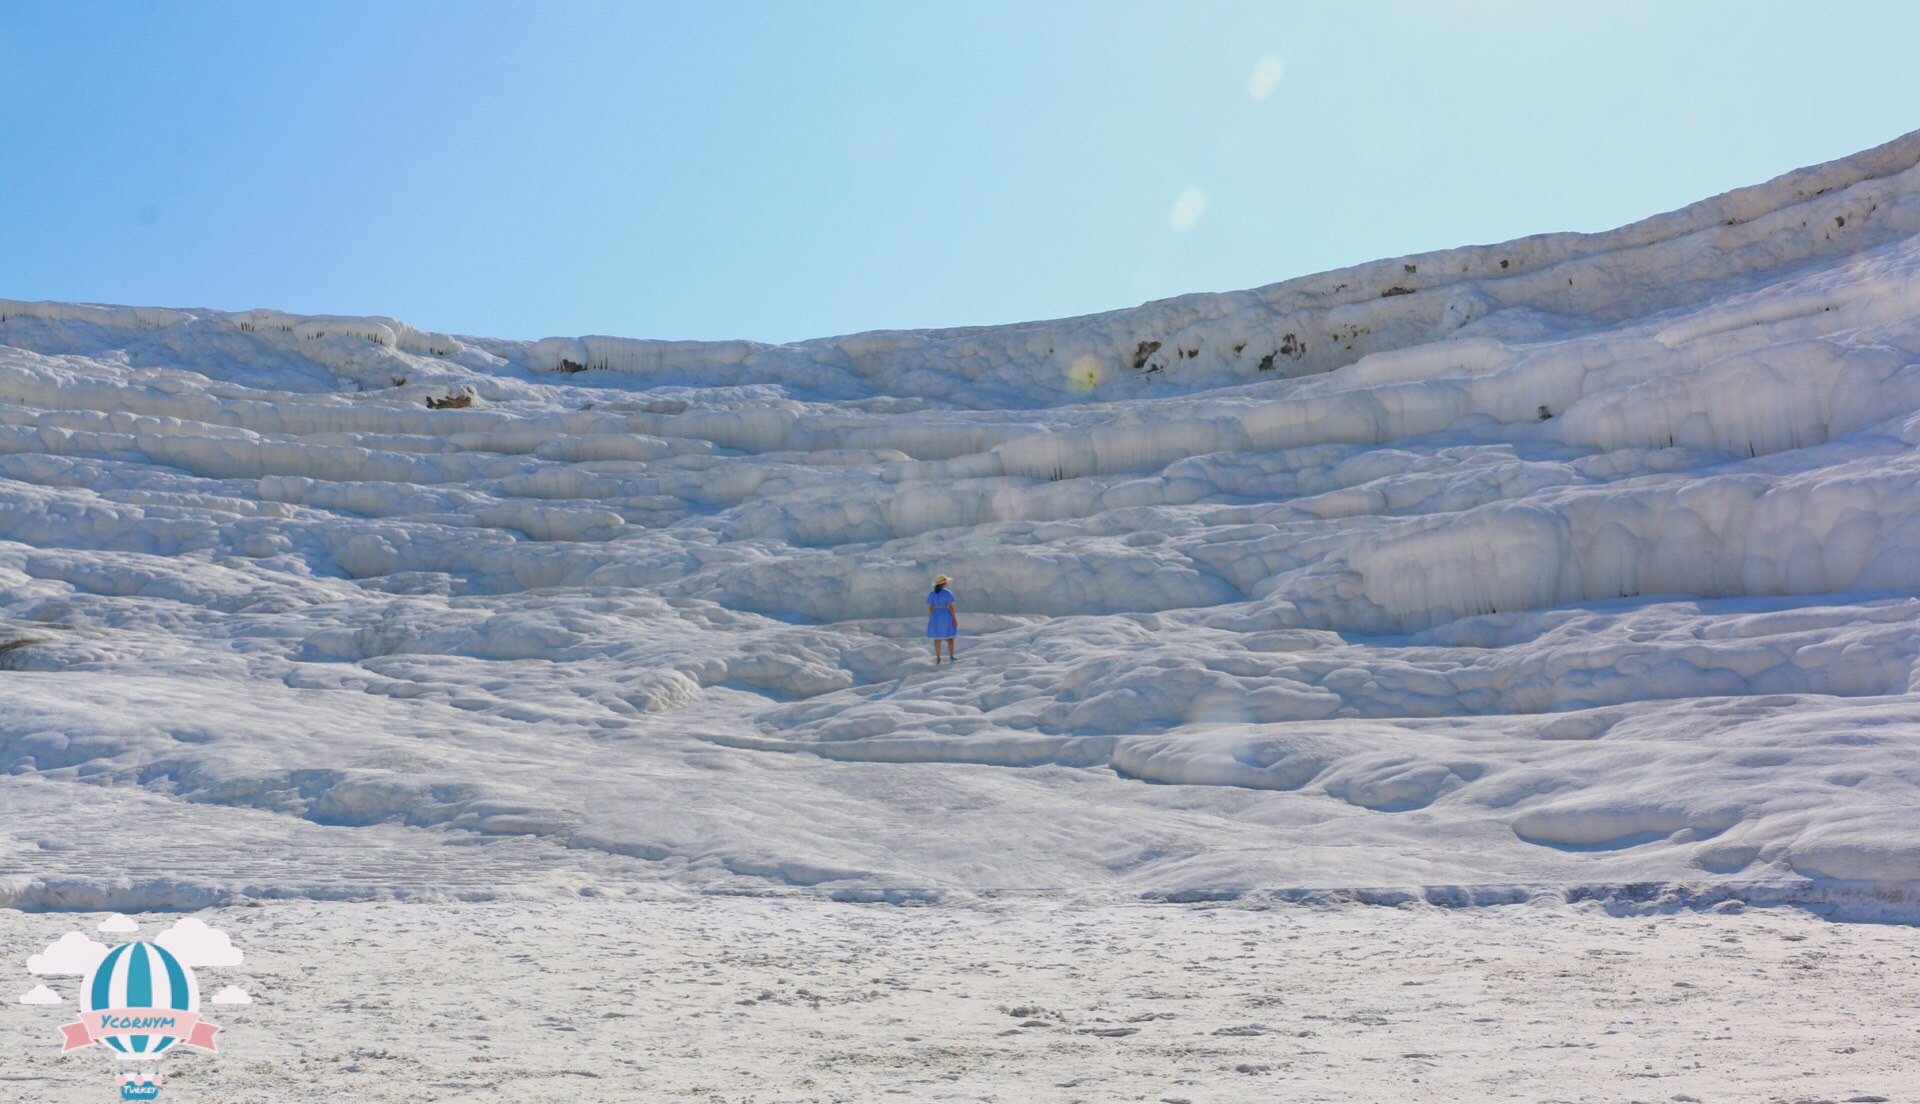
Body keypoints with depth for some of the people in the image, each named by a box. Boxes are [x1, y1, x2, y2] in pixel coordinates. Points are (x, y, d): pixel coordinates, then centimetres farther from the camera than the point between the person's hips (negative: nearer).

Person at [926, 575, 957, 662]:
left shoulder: (932, 594, 0)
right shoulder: (948, 593, -10)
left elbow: (930, 608, -1)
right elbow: (951, 606, -13)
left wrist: (930, 620, 7)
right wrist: (955, 619, -8)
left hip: (936, 616, 3)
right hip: (946, 616, -3)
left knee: (937, 638, 8)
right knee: (949, 637, 11)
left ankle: (938, 658, 7)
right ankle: (951, 656, 15)